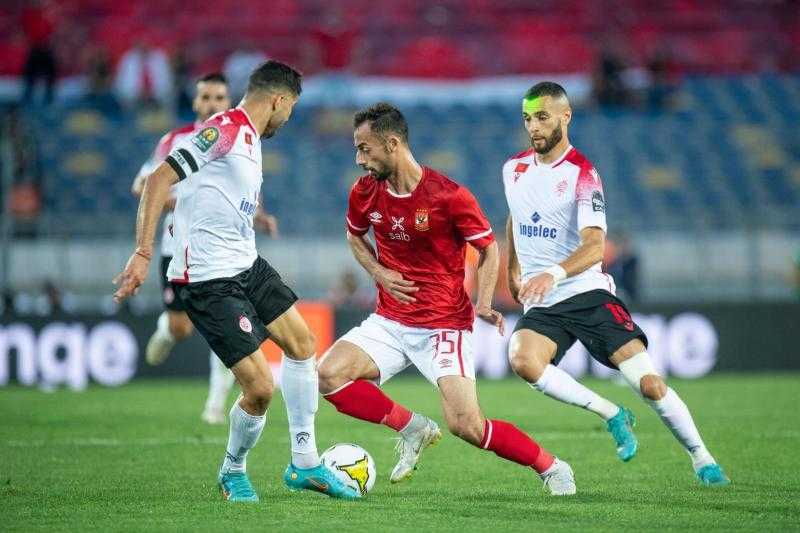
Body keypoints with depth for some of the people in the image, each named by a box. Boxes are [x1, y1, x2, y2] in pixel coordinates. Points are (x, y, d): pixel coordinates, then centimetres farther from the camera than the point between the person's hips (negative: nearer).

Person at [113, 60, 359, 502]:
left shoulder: (249, 139, 14)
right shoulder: (225, 130, -16)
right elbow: (159, 180, -22)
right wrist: (143, 254, -26)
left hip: (247, 267, 11)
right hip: (209, 280, -11)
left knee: (302, 344, 16)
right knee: (260, 388, -12)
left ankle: (304, 464, 25)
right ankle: (233, 471, 16)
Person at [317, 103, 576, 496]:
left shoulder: (448, 195, -16)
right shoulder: (365, 193, -1)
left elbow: (489, 248, -2)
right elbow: (355, 236, 21)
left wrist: (483, 306, -15)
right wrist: (378, 272, 2)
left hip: (445, 325, -5)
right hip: (389, 321, 5)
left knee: (466, 425, -18)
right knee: (329, 375, -18)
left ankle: (551, 468, 5)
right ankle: (412, 428, 2)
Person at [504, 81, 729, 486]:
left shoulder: (581, 174, -11)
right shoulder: (514, 168, 8)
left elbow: (595, 245, -24)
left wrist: (553, 274, -41)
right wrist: (513, 269, 23)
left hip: (587, 292, -4)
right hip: (540, 304, 4)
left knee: (649, 383, -13)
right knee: (523, 360, -29)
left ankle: (702, 459, 8)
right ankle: (611, 415, -11)